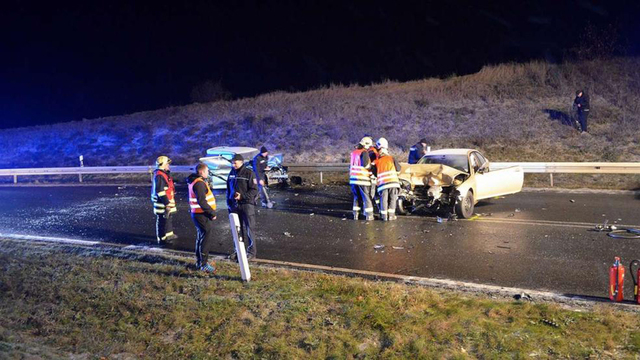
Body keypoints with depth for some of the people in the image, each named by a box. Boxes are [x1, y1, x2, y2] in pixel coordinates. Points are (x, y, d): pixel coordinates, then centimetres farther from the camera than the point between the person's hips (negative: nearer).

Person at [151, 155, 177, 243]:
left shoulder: (165, 174, 14)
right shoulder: (159, 176, -20)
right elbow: (160, 191, -25)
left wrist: (170, 201, 26)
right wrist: (166, 203, -25)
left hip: (167, 201, 11)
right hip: (162, 203, -11)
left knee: (168, 217, 22)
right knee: (162, 219, -3)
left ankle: (169, 235, 36)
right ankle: (162, 239, 4)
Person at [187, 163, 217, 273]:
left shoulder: (195, 181, 14)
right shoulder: (199, 183, -19)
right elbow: (202, 202, -26)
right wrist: (212, 212, -21)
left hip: (197, 213, 11)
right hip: (202, 215, -11)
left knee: (200, 238, 19)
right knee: (206, 239, -5)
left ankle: (199, 262, 29)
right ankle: (204, 264, 0)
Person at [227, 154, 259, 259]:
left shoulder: (249, 173, -9)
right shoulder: (232, 173, 10)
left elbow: (254, 190, -12)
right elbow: (228, 190, 18)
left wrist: (242, 196, -20)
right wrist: (229, 204, 15)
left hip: (247, 204, -6)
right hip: (235, 205, 6)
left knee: (249, 229, -2)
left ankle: (252, 251, 6)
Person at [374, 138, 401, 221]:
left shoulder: (376, 161, 6)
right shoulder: (391, 158, 5)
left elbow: (374, 173, 9)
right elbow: (398, 169, 10)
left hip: (383, 183, 0)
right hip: (393, 182, 0)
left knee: (384, 200, 8)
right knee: (392, 199, 10)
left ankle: (384, 216, 7)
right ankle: (391, 215, 9)